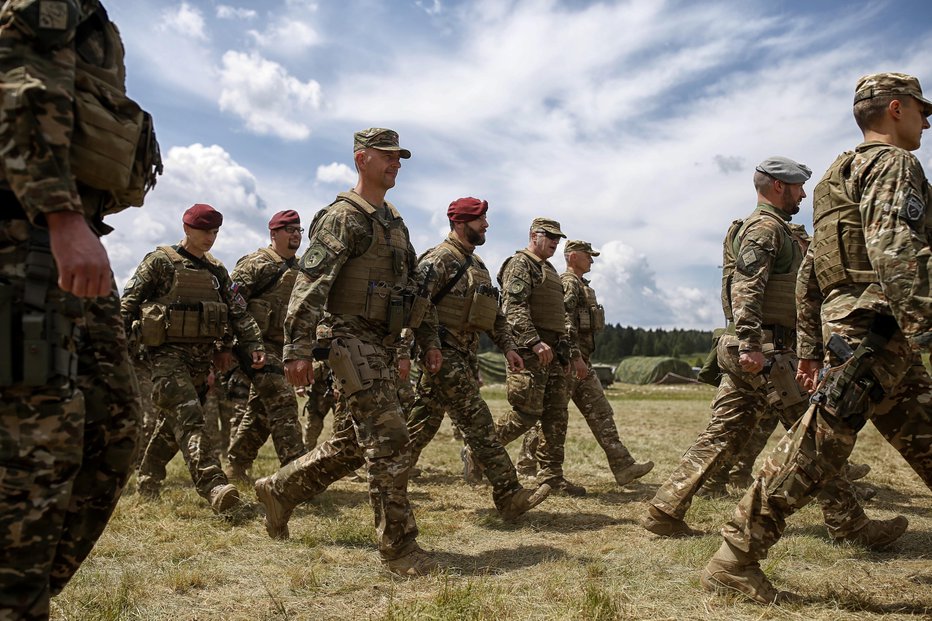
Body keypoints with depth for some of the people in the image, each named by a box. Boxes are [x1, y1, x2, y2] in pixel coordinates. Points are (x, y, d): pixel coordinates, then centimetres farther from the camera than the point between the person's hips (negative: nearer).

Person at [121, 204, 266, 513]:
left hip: (203, 355, 6)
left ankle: (147, 481, 32)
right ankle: (214, 487, -31)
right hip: (168, 352, -6)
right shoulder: (160, 261, -2)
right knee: (189, 418, -20)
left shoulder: (217, 270, 14)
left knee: (174, 421, 14)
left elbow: (238, 311, 12)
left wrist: (254, 345, 1)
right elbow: (128, 304, -2)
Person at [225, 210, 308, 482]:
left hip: (283, 347, 8)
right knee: (282, 402, -16)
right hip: (259, 344, -8)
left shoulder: (298, 271, 17)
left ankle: (237, 465, 25)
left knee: (260, 409, 13)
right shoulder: (255, 264, -6)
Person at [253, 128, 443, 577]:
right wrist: (298, 349, -25)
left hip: (381, 346, 9)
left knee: (353, 442, 15)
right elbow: (310, 283, -17)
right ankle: (398, 548, -2)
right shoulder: (344, 216, -9)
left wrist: (429, 339, 18)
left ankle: (279, 490, 33)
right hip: (352, 340, -9)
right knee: (388, 441, -11)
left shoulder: (395, 222, 19)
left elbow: (415, 285, 24)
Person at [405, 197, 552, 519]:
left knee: (422, 424, 14)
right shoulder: (439, 259, -11)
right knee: (479, 424, -9)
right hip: (444, 356, -9)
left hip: (467, 356, 9)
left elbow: (494, 312, 22)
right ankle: (510, 497, -6)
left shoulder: (477, 263, 19)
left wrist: (507, 346, 12)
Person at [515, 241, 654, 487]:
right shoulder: (568, 283, -11)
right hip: (568, 359, -10)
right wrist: (576, 358, -24)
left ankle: (623, 466, 5)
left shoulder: (582, 286, 21)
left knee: (600, 412, 5)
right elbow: (565, 324, -21)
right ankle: (526, 465, 7)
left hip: (580, 361, 10)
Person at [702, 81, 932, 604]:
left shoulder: (842, 177, 26)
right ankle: (735, 562, -3)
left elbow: (809, 272, 23)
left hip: (844, 327, 10)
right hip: (874, 331, -10)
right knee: (814, 451, -8)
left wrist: (809, 348, 22)